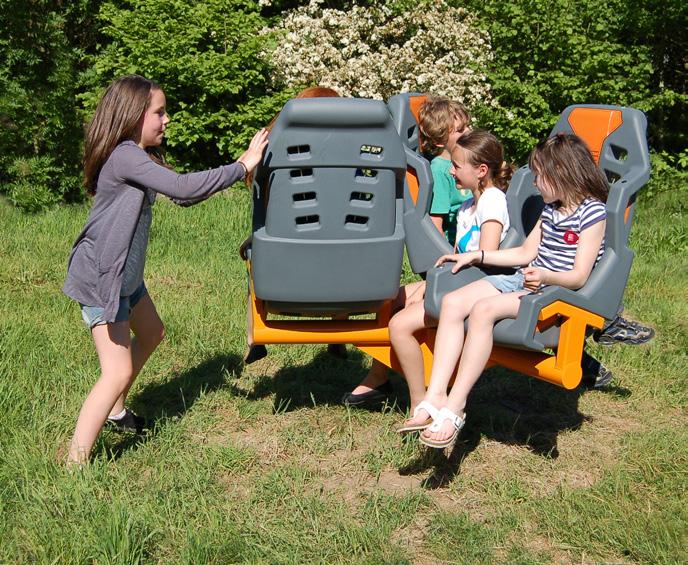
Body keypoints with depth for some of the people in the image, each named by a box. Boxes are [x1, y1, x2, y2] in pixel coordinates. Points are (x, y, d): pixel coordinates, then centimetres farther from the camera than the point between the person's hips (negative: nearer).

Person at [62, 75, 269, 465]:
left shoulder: (140, 156, 9)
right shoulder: (125, 156, -24)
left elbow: (180, 197, 10)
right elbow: (182, 188, -33)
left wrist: (234, 172, -1)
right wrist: (241, 166, -25)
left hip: (127, 274, 11)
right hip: (100, 277, -11)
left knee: (152, 334, 28)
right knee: (118, 371, -11)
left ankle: (115, 409, 46)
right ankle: (76, 463, -3)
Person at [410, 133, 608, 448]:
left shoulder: (593, 212, -8)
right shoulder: (551, 209, 18)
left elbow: (579, 276, -16)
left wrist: (545, 276, -36)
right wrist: (476, 256, 20)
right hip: (524, 280, 9)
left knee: (483, 309, -33)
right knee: (453, 302, -16)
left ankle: (454, 408, -31)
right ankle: (435, 397, -23)